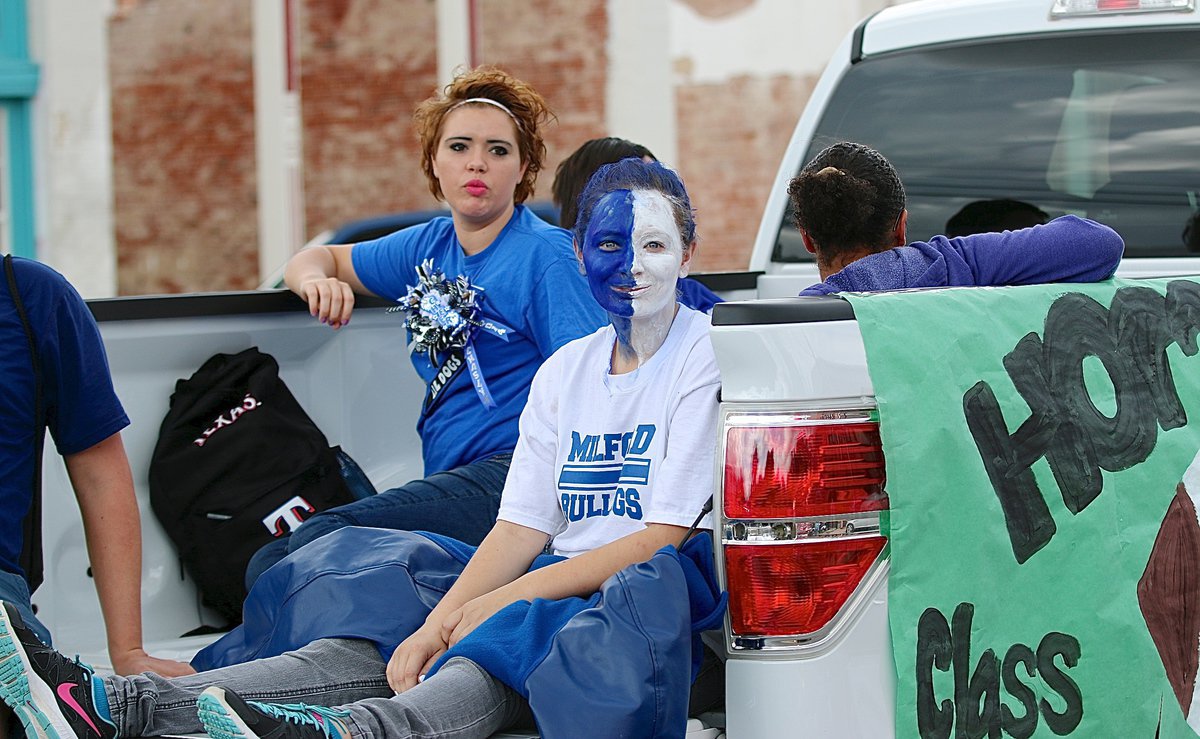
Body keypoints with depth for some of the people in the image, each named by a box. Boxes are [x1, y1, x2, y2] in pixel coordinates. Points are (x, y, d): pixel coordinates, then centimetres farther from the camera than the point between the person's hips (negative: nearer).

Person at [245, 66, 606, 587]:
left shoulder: (547, 256, -3)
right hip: (448, 478, 7)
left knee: (320, 541, -28)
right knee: (268, 570, -18)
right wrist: (315, 280, 8)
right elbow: (320, 258, 33)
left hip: (512, 474, -7)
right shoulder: (429, 246, 19)